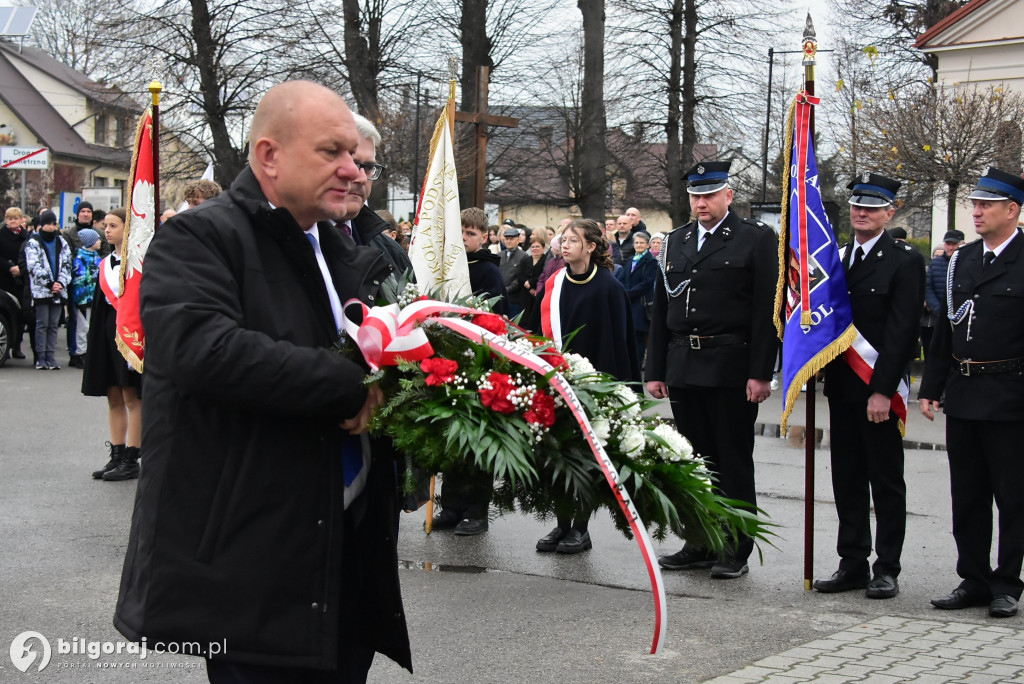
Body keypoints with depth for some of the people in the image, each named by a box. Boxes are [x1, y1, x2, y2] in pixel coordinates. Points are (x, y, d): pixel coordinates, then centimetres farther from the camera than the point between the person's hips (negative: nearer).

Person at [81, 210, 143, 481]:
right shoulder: (105, 264, 13)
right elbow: (99, 304, 15)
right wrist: (96, 341, 11)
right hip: (108, 332, 7)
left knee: (131, 397, -3)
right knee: (114, 398, 10)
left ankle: (131, 460, 2)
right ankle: (117, 457, 16)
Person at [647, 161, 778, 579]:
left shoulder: (757, 240, -1)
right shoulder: (675, 243, 14)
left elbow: (767, 310, -7)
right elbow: (660, 311, 15)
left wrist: (761, 373, -13)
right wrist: (655, 370, 10)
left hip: (732, 368, -5)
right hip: (684, 368, 5)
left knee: (734, 461, 1)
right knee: (694, 459, 11)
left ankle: (735, 551, 9)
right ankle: (700, 544, 21)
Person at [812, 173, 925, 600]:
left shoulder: (905, 261, -7)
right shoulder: (836, 257, 13)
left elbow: (901, 331, -13)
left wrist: (882, 389, -18)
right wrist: (822, 372, 4)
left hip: (880, 389, -6)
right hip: (842, 387, 6)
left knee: (886, 481, 3)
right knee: (847, 480, 10)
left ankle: (886, 569, 11)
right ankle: (852, 563, 19)